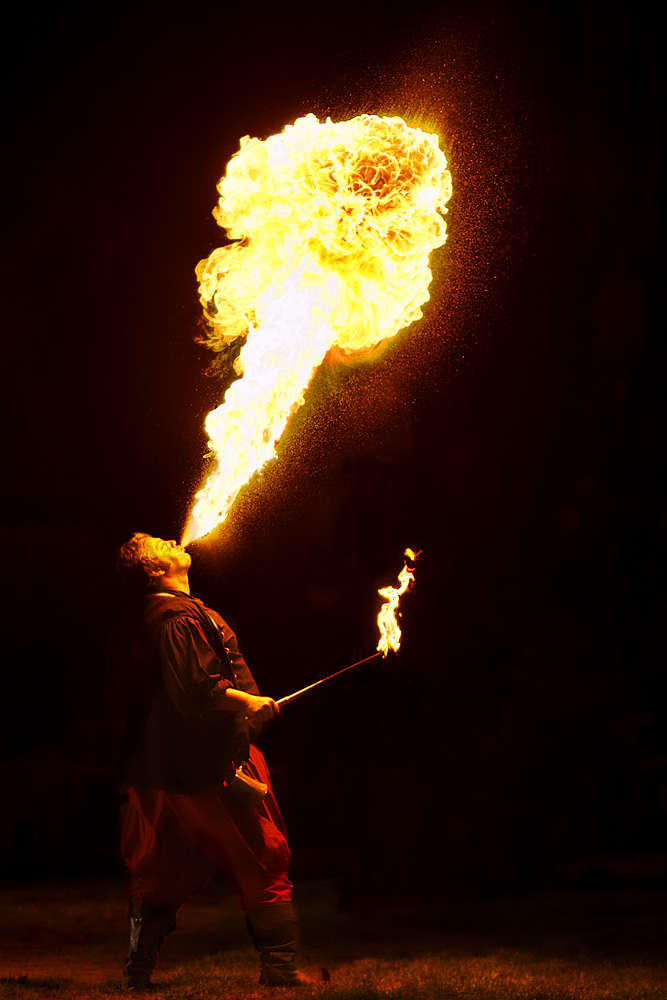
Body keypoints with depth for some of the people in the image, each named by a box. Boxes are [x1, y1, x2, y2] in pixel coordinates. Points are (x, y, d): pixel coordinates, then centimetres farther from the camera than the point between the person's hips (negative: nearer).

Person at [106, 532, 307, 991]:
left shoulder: (132, 622, 13)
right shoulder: (179, 617, -17)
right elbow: (193, 688, -25)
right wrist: (246, 700, -13)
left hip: (154, 769, 9)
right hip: (212, 764, -9)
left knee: (162, 871, 14)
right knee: (264, 866, 0)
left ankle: (138, 972, 10)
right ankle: (281, 970, -1)